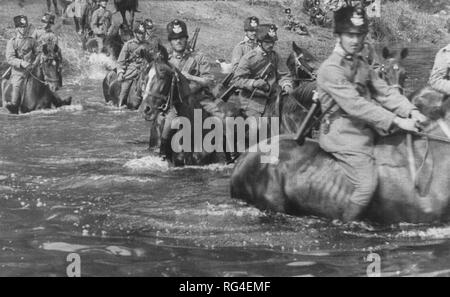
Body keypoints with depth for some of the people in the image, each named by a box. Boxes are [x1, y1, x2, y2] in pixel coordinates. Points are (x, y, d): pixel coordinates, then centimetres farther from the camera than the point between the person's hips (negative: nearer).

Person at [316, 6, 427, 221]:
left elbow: (384, 91, 7)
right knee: (367, 185, -19)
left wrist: (411, 111, -10)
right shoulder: (331, 69, -17)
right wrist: (397, 121, -25)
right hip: (343, 135, -9)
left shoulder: (361, 64, 13)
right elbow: (355, 105, -25)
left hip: (364, 130, 9)